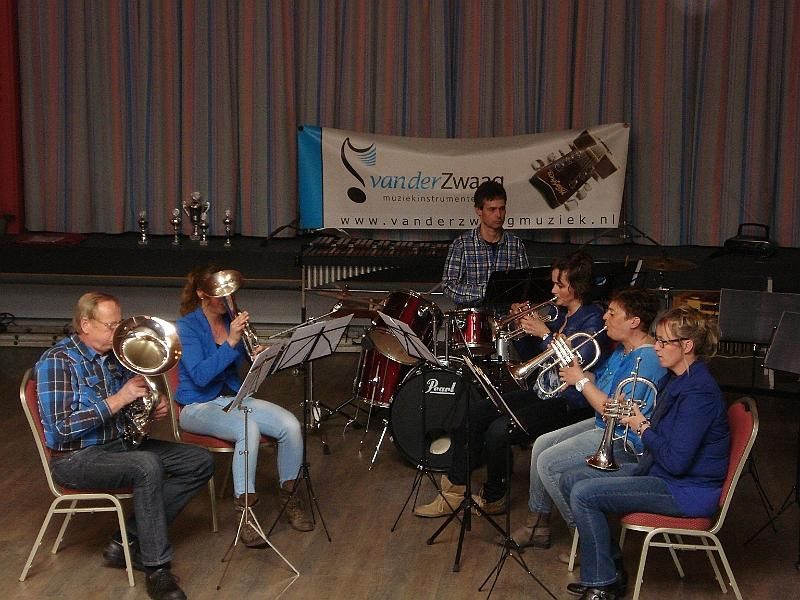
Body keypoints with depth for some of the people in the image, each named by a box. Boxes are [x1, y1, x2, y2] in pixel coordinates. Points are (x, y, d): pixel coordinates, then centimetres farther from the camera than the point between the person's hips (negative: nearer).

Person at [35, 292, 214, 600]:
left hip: (123, 444, 8)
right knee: (147, 467, -34)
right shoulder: (56, 361, -15)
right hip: (77, 458, -8)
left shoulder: (116, 356, 7)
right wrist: (117, 400, -24)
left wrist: (155, 404, -4)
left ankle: (127, 540, -3)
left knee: (200, 462, -3)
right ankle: (157, 568, -22)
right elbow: (61, 428, -24)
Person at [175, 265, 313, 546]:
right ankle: (244, 511, -27)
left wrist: (259, 356, -13)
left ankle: (289, 496, 2)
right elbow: (200, 376, -23)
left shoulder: (230, 319, 5)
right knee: (249, 429, -36)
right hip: (199, 406, -6)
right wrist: (231, 341, -29)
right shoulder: (187, 326, -12)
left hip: (234, 397, 6)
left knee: (290, 425, -18)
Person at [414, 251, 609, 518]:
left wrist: (544, 334, -17)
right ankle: (454, 491, 0)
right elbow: (535, 356, 17)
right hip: (543, 393, 9)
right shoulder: (561, 314, 12)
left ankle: (493, 499, -1)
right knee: (473, 413, -4)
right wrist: (526, 327, 1)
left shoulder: (593, 319, -12)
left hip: (569, 404, -9)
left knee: (498, 431, -25)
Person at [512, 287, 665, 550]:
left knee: (548, 463, -15)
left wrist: (581, 380, -18)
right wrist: (572, 365, -2)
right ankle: (537, 526, 19)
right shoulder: (623, 349, 8)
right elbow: (598, 381, 14)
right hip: (602, 426, 11)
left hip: (624, 442, -11)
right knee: (541, 444, 11)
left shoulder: (646, 360, -25)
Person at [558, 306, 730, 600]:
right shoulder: (675, 379, 8)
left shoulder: (698, 393, -24)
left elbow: (676, 462, -27)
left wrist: (643, 427, -12)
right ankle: (611, 569, 12)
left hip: (688, 491, -11)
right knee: (570, 481, 7)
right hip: (658, 470, 11)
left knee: (584, 494, -20)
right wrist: (634, 415, 0)